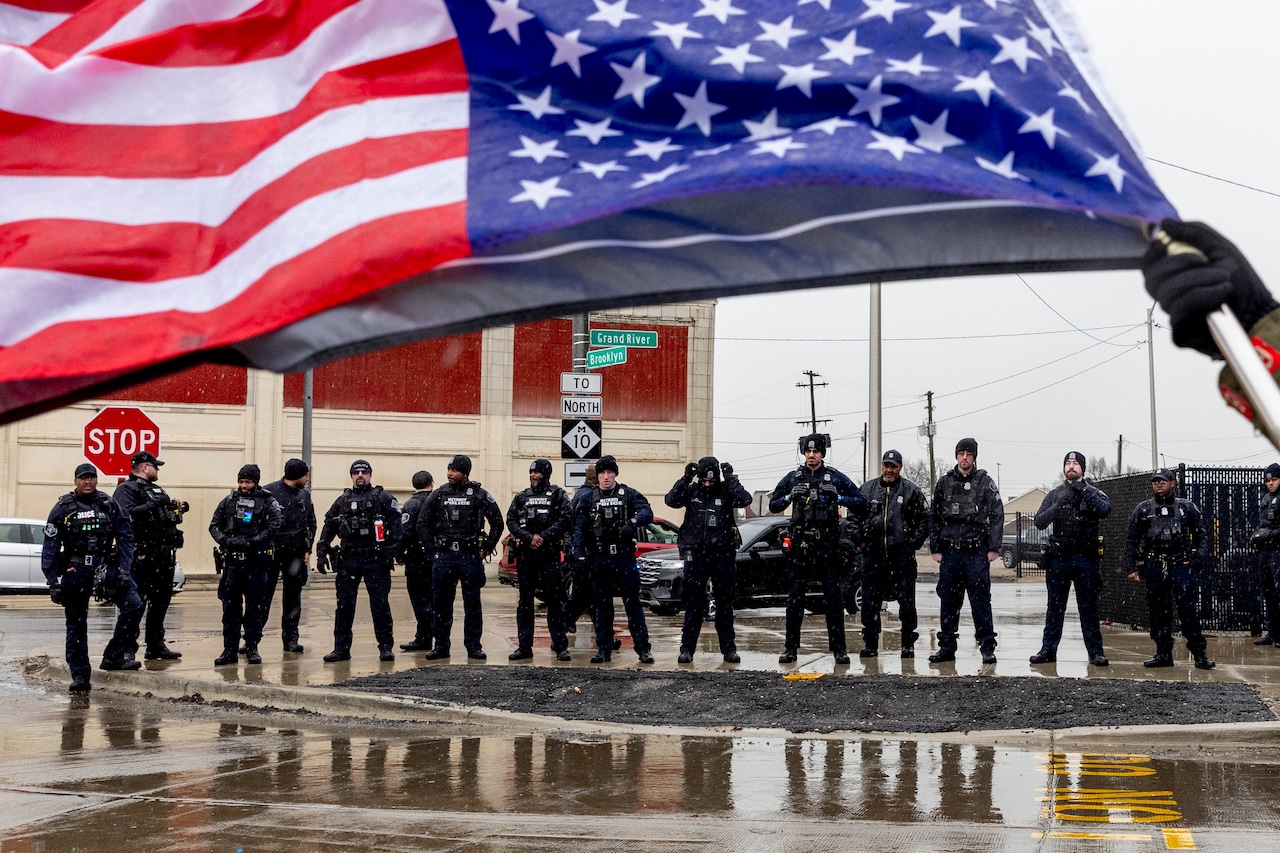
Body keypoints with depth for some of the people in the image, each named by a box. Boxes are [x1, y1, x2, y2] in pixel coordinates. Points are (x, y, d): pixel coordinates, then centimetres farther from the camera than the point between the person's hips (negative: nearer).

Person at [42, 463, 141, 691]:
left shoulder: (109, 505, 4)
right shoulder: (63, 508, -1)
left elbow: (125, 537, 4)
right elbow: (50, 546, -1)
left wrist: (123, 569, -7)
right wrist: (52, 581, -5)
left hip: (107, 565, 1)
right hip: (75, 569, -1)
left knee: (133, 605, -16)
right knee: (76, 623, 3)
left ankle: (115, 655, -5)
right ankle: (80, 676, 11)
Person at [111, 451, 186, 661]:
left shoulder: (157, 490, 23)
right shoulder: (126, 489, -5)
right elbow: (126, 515, -22)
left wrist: (179, 510, 13)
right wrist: (152, 505, -22)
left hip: (164, 555, 9)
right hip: (142, 557, -9)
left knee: (161, 600, 12)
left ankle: (156, 645, 21)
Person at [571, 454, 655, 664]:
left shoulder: (628, 494, 3)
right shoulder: (589, 499, 8)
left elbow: (647, 512, -12)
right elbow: (579, 528, 3)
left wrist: (633, 523, -33)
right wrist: (579, 556, -9)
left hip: (624, 558, -2)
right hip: (599, 559, 2)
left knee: (633, 604, -2)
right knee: (602, 606, 8)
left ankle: (643, 649, 0)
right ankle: (604, 649, 14)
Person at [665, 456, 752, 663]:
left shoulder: (726, 492, 1)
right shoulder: (691, 491, 4)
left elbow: (745, 500, -15)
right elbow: (671, 500, -10)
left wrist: (731, 478, -16)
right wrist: (686, 478, -15)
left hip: (722, 555, 0)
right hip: (695, 553, 0)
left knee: (724, 603, 6)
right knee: (693, 603, 2)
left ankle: (729, 648, 12)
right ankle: (687, 648, 4)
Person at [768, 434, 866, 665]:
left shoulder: (835, 478, 4)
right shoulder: (793, 478, 9)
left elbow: (861, 503, 5)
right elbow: (773, 505, 14)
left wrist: (839, 499, -11)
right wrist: (788, 498, -6)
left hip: (828, 544, -1)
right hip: (800, 545, 1)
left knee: (834, 598, -1)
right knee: (794, 598, 3)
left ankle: (839, 648, 3)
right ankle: (791, 648, 9)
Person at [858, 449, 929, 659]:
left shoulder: (911, 490, 4)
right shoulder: (867, 488, 10)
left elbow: (925, 518, 6)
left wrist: (915, 541, -2)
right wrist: (860, 540, 6)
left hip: (902, 554, -2)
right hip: (873, 553, 2)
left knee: (906, 600, 2)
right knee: (870, 600, 3)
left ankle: (908, 643, 10)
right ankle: (870, 644, 11)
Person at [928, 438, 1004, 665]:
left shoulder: (985, 483, 2)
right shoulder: (944, 482, 9)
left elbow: (997, 516, -1)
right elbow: (934, 518, 12)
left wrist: (993, 548, -7)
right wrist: (935, 548, 6)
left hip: (977, 552, -3)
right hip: (950, 552, 3)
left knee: (980, 601, -4)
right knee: (949, 602, 7)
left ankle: (987, 648, 1)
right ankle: (946, 646, 14)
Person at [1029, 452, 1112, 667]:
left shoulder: (1093, 492, 6)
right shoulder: (1054, 495, 11)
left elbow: (1105, 510, -15)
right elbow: (1039, 522, 1)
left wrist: (1084, 491, -21)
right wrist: (1057, 506, -15)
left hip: (1086, 558, -1)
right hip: (1059, 558, 2)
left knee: (1089, 607, 1)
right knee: (1055, 607, 5)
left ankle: (1095, 651, 4)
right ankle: (1048, 650, 8)